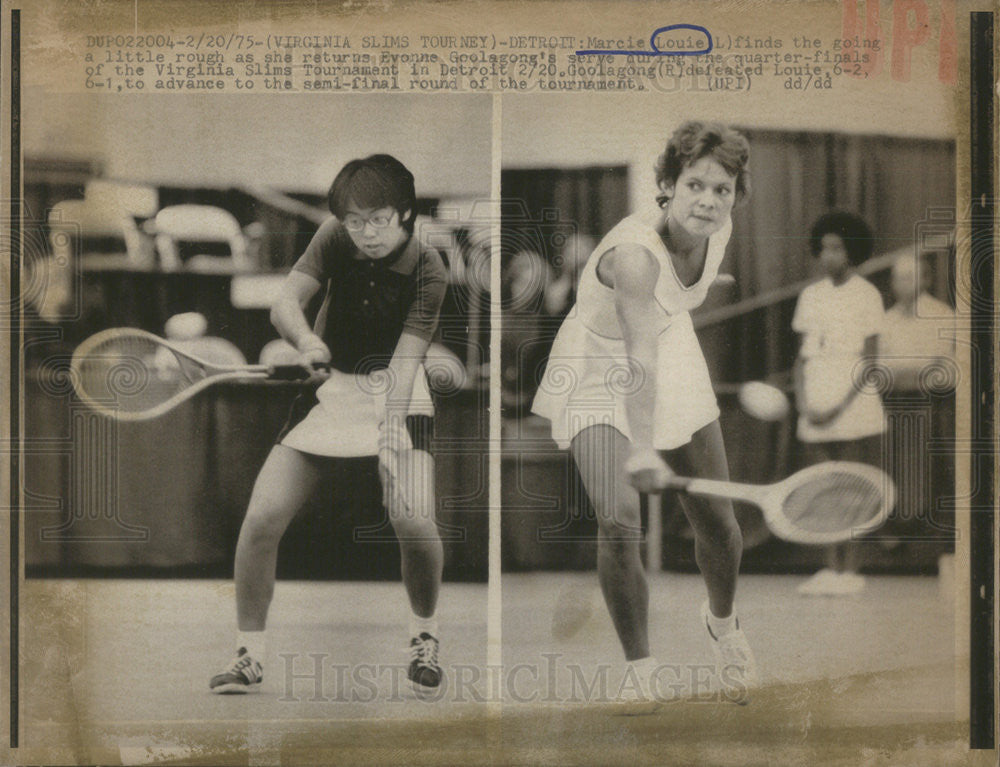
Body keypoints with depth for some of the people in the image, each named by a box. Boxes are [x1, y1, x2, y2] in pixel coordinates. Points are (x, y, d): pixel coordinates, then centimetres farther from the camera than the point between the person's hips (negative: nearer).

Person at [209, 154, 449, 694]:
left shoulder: (427, 271, -18)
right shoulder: (334, 237, -10)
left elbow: (404, 363, -27)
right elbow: (285, 303, -20)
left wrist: (392, 428, -43)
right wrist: (306, 340, -43)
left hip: (394, 390, -3)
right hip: (329, 383, 3)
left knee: (414, 522, -22)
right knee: (262, 518, -11)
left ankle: (424, 632, 9)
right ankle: (248, 655, 6)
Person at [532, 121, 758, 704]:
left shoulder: (718, 229, -14)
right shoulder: (634, 254, -36)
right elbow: (640, 352, -47)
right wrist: (641, 448, -53)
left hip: (671, 364, 6)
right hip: (599, 375, -6)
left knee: (718, 522, 9)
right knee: (619, 522, -22)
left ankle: (722, 622, 41)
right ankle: (641, 672, -5)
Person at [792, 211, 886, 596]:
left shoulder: (866, 295, -3)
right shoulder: (811, 296, 12)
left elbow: (869, 361, -6)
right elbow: (802, 356, 13)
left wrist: (839, 408, -13)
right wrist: (803, 403, -2)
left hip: (852, 407, -5)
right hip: (816, 412, 5)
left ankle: (849, 571, 2)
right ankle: (831, 569, 9)